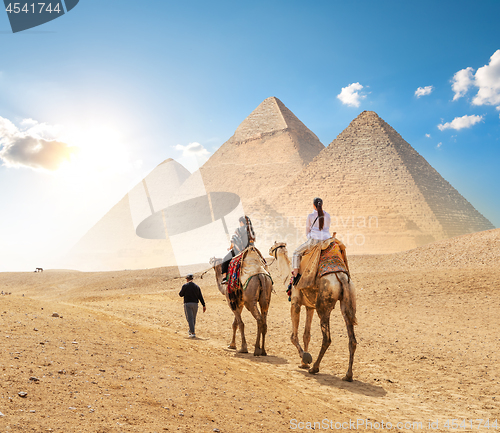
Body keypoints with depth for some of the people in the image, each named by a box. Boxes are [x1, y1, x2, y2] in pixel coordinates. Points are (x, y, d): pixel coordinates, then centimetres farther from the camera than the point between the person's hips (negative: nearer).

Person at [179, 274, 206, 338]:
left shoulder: (185, 286, -4)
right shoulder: (197, 286, 7)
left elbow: (181, 295, 3)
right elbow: (200, 297, 4)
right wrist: (204, 305, 4)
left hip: (187, 304, -4)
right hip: (195, 304, 4)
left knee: (190, 318, -7)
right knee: (193, 318, 18)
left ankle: (193, 333, -16)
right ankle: (191, 331, 34)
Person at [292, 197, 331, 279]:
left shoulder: (310, 216, -2)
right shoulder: (327, 215, 7)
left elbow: (307, 232, 9)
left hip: (314, 241, -4)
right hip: (326, 240, 4)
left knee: (297, 253, 14)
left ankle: (295, 274, 3)